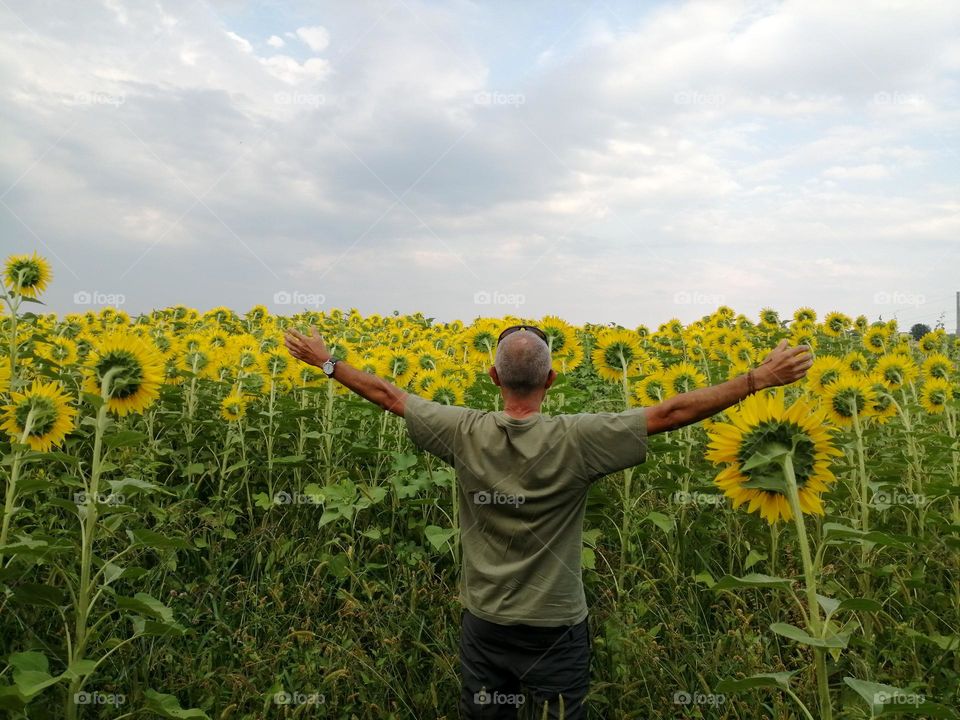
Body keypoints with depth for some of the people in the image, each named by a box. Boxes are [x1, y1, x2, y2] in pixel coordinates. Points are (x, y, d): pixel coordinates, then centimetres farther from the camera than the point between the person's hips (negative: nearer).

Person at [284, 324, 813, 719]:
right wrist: (760, 378, -12)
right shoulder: (575, 440, -22)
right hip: (555, 630, -2)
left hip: (483, 626, 3)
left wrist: (326, 361, 12)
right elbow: (671, 412, -19)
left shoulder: (464, 434, -14)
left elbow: (388, 395, -2)